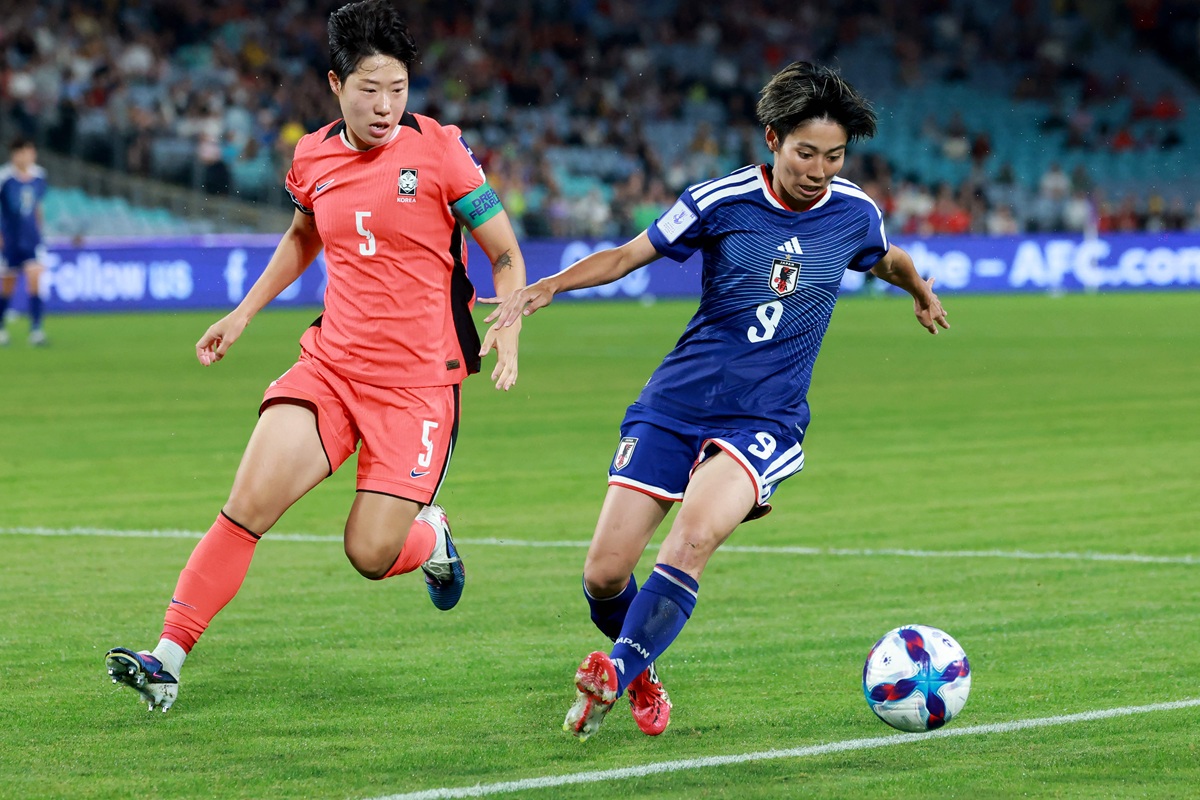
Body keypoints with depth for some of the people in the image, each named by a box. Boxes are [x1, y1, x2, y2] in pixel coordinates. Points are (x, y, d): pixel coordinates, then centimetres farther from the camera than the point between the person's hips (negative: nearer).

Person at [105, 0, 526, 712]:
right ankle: (167, 660, -13)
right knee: (250, 502, -16)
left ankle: (431, 537, 28)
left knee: (371, 555, -9)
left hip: (419, 380, -3)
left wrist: (508, 331, -19)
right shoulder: (313, 158, 5)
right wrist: (244, 313, 25)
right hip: (330, 364, 3)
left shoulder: (439, 149, -8)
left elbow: (507, 255, -2)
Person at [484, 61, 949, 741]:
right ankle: (642, 675, 24)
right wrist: (548, 287, -11)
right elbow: (629, 255, 3)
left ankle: (616, 673, -30)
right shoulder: (721, 201, -7)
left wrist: (924, 294, 44)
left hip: (765, 421, 0)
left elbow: (887, 258, 25)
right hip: (674, 404, 0)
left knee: (693, 539, -31)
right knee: (604, 576, -6)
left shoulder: (854, 212, 0)